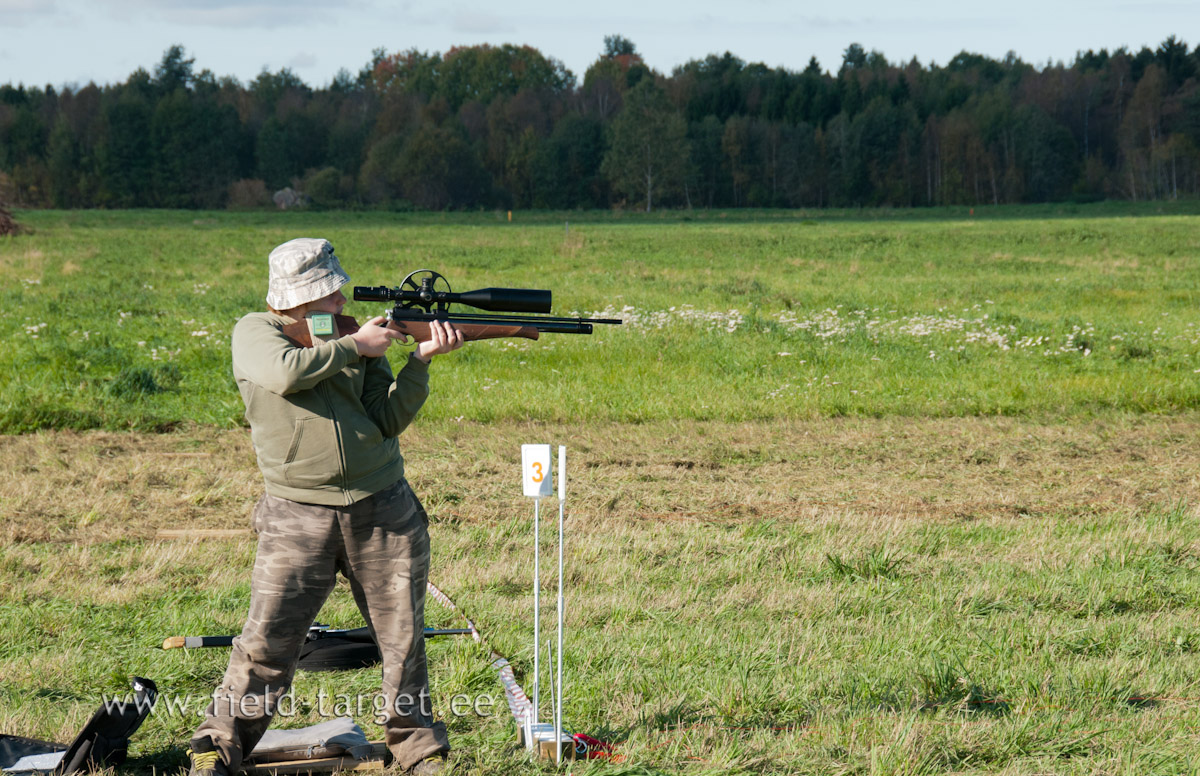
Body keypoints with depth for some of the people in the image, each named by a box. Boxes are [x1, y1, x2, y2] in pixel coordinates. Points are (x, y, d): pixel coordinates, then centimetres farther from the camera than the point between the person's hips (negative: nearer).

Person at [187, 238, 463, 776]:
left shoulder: (360, 338, 10)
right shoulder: (256, 332, 1)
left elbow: (388, 420, 1)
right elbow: (286, 371, -21)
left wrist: (423, 358, -10)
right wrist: (353, 346, -11)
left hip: (383, 512, 3)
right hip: (298, 517, -3)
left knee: (404, 640, 7)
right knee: (266, 643, -6)